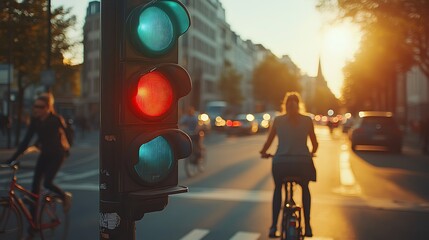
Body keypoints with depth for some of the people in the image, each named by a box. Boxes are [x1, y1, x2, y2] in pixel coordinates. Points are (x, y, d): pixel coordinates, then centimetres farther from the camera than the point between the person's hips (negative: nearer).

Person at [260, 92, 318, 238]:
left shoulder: (278, 120, 3)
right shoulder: (307, 120, 4)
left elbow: (268, 142, 5)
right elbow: (315, 144, 9)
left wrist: (263, 153, 25)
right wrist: (311, 153, 30)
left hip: (281, 162, 0)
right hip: (303, 162, 0)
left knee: (278, 189, 26)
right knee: (305, 189, 29)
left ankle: (274, 227, 20)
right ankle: (307, 226, 26)